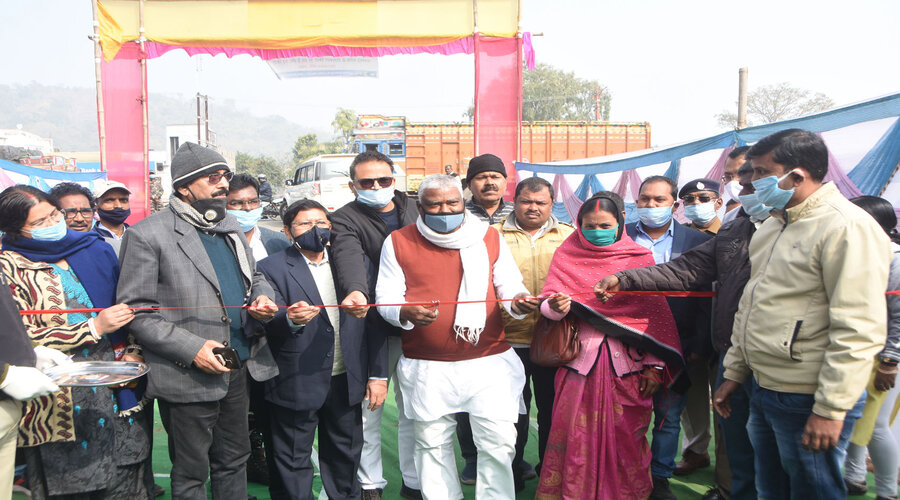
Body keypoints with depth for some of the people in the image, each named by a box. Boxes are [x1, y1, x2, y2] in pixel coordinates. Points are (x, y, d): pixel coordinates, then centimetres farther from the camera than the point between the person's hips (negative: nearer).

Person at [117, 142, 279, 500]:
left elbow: (254, 277, 24)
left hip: (239, 369, 7)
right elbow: (135, 311, -13)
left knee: (234, 462, 19)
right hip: (188, 377, -6)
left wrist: (263, 298, 0)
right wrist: (192, 349, -20)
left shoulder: (230, 227, 12)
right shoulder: (148, 235, -10)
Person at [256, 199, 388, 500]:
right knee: (294, 464, 9)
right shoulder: (272, 268, -3)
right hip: (297, 384, -3)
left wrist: (378, 374, 2)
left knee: (345, 457, 18)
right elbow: (270, 325, -13)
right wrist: (291, 319, -36)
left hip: (346, 383, 4)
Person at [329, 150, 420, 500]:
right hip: (373, 329, -3)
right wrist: (356, 291, -44)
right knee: (368, 408, 5)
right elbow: (349, 257, -24)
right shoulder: (345, 220, -3)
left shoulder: (416, 210, 12)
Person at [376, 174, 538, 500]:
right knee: (432, 443, 12)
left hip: (490, 362, 0)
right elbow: (385, 297, 1)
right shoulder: (399, 242, 3)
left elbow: (509, 287, 8)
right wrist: (405, 313, -21)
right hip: (426, 368, 0)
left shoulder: (489, 237, 6)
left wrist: (518, 303, -16)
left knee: (499, 443, -1)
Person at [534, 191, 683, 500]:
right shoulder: (567, 255, 8)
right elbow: (548, 303, -1)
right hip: (579, 359, 1)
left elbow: (656, 315, 3)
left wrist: (654, 366, -3)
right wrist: (556, 306, -25)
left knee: (625, 437, 5)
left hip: (627, 363, 0)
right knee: (575, 436, 1)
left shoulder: (640, 258, 6)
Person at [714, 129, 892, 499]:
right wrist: (734, 373, 18)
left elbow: (860, 328, -21)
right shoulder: (773, 226, 13)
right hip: (762, 388, 9)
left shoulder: (847, 227, -16)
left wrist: (831, 409, -21)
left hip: (807, 399, -8)